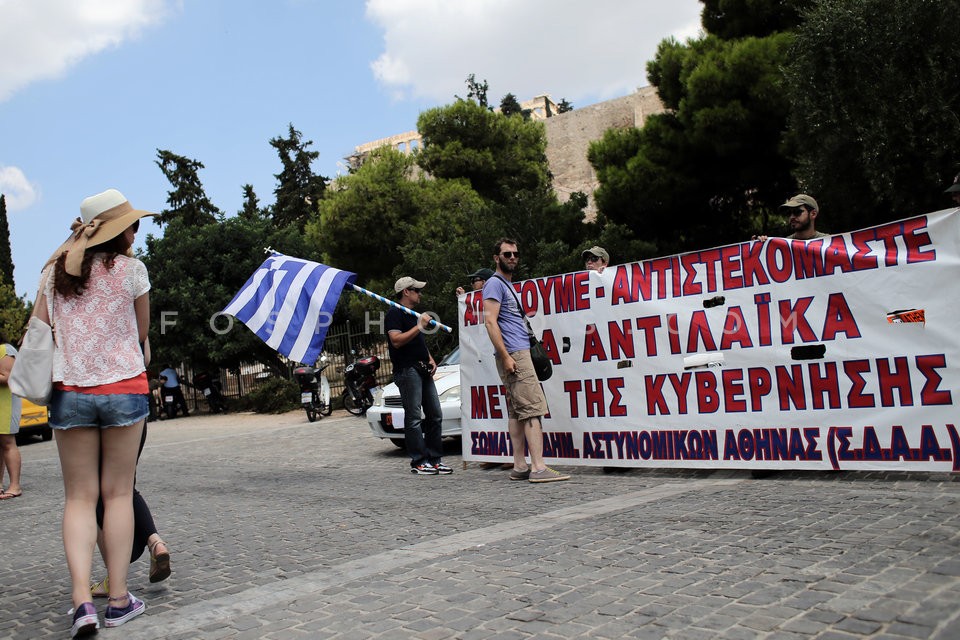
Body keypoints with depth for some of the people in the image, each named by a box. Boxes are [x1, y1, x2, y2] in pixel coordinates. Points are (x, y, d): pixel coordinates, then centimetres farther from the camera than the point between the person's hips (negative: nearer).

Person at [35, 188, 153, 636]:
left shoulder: (55, 270, 7)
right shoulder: (130, 269, -4)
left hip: (68, 392, 3)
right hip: (123, 386, -3)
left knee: (79, 497, 7)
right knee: (118, 493, 5)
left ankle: (81, 600, -3)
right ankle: (119, 599, 9)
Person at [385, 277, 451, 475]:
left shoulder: (414, 314, 24)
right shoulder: (395, 313, -5)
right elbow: (396, 340, -19)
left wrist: (430, 360, 15)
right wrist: (420, 326, -18)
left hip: (422, 370, 9)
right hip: (407, 370, -9)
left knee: (435, 415, 6)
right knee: (413, 417, -8)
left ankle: (434, 459, 12)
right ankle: (418, 461, -3)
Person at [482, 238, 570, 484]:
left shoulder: (508, 285, 23)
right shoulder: (495, 283, -6)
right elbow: (490, 321, -16)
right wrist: (505, 356, -21)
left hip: (520, 353, 10)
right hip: (514, 355, -10)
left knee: (517, 412, 7)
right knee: (533, 409, -13)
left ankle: (520, 467, 10)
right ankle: (538, 468, -15)